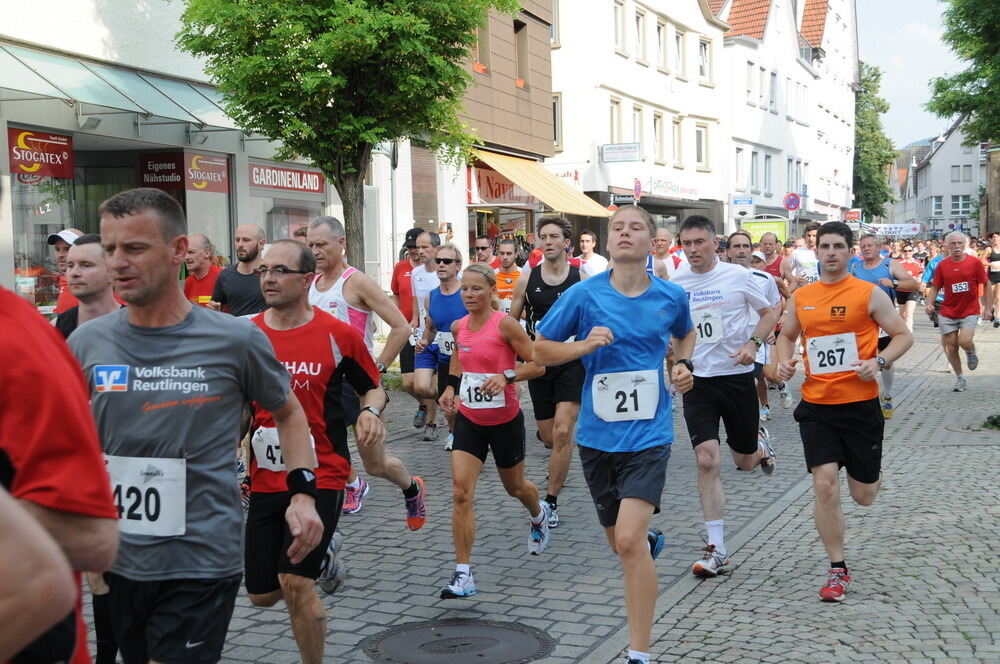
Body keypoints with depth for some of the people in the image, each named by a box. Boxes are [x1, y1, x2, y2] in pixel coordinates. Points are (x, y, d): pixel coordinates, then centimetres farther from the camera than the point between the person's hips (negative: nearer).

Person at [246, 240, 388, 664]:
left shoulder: (338, 335, -7)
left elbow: (373, 386, 6)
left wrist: (371, 411, -15)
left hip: (320, 476, -4)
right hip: (264, 480, 4)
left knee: (294, 584, -16)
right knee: (262, 595, 9)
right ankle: (322, 556, 41)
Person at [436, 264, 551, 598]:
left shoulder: (505, 324, -15)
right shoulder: (458, 327, 1)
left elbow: (538, 364, -13)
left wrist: (507, 376, -28)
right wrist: (451, 387, 9)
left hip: (505, 421, -4)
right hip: (468, 420, 4)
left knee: (514, 487, 19)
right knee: (460, 493, -12)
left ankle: (539, 515, 56)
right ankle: (463, 574, -9)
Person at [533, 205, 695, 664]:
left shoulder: (672, 296, -1)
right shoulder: (584, 295, -6)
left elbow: (686, 334, 22)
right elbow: (540, 350, 1)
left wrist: (683, 363, 2)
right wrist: (584, 345, -16)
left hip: (648, 434, -2)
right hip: (597, 435, 2)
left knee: (628, 541, -18)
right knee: (620, 543, 16)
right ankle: (650, 540, 55)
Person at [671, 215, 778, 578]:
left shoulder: (738, 276, -6)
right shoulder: (673, 284, 1)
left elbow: (769, 313, 4)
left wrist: (753, 344, -12)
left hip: (737, 376, -1)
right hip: (697, 381, 1)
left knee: (744, 461, 11)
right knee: (707, 460, -12)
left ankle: (759, 446, 52)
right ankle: (716, 550, -7)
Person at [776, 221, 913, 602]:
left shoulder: (869, 294, -4)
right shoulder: (801, 298, 5)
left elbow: (903, 335, 0)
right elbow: (787, 335, 21)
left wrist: (879, 361, -17)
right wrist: (784, 360, 1)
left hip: (860, 404, -2)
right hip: (816, 406, 2)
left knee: (863, 495, 8)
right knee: (824, 485, -9)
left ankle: (872, 477, 48)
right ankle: (838, 571, 4)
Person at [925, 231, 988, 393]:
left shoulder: (975, 262, -5)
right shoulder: (942, 265, 0)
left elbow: (986, 284, 1)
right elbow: (935, 287, 6)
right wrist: (929, 304, -10)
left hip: (970, 311, -3)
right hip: (948, 313, 3)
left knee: (964, 342, -21)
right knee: (950, 346, 5)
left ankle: (971, 352, 17)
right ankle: (959, 378, 24)